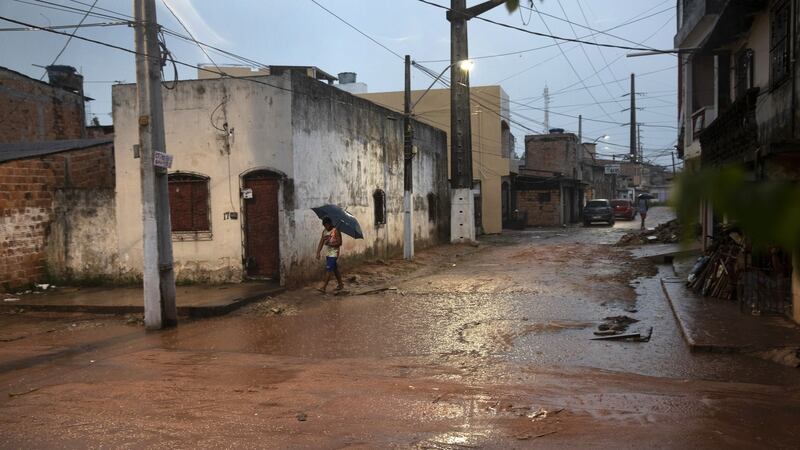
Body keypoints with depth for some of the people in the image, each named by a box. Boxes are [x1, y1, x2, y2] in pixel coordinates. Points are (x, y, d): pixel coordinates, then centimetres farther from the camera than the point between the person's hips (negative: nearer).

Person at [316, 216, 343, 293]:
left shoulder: (336, 231, -12)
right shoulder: (324, 231, 8)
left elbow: (339, 243, -14)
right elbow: (321, 242, 6)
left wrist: (329, 244, -24)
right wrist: (318, 252, -3)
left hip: (333, 253, -7)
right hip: (327, 253, 7)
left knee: (328, 269, -12)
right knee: (335, 269, 16)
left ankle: (324, 287, -15)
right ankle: (340, 285, 27)